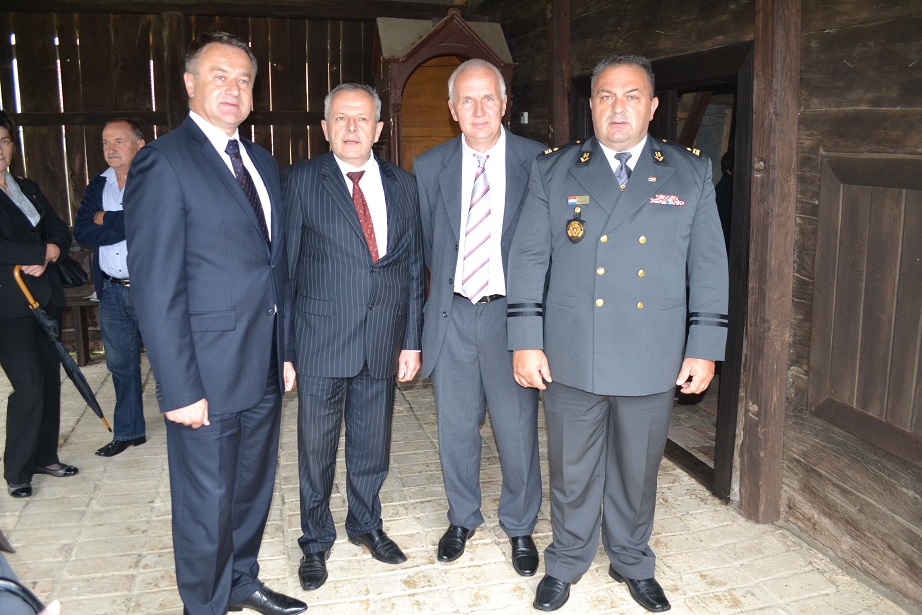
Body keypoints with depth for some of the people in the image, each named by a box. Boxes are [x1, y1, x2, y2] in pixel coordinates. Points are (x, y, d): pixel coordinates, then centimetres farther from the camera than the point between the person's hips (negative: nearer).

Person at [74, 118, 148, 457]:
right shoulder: (98, 185, 10)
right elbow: (82, 232, -2)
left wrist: (107, 220, -11)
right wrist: (132, 224, -14)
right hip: (112, 293, 6)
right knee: (121, 364, 16)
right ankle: (128, 431, 31)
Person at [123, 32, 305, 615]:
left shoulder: (262, 162, 12)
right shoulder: (163, 162, -12)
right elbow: (156, 287, -16)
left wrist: (286, 349, 11)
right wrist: (179, 389, -17)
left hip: (264, 369, 7)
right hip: (207, 374, -7)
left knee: (254, 487, 22)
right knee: (207, 502, 10)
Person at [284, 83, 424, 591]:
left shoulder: (402, 185, 7)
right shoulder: (301, 181, -2)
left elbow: (414, 267, 8)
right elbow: (285, 265, -3)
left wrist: (411, 340, 5)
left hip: (382, 339, 3)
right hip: (321, 340, -3)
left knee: (372, 445, 17)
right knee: (316, 449, 10)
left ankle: (366, 524, 40)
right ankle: (315, 541, 32)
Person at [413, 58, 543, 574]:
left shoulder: (537, 162, -3)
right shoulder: (429, 167, 3)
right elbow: (425, 242, 11)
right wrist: (447, 290, 6)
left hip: (511, 314, -2)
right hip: (453, 315, 2)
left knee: (518, 429, 8)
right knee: (457, 429, 14)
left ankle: (520, 527, 31)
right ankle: (463, 518, 37)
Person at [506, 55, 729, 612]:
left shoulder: (691, 173, 3)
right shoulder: (554, 172, 1)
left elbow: (709, 266, 3)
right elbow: (529, 259, -1)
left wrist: (705, 348, -1)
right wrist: (526, 341, -7)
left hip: (652, 359, 1)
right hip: (571, 357, 0)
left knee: (637, 471, 16)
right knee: (572, 469, 14)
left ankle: (632, 562, 40)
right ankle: (567, 562, 37)